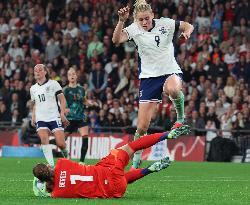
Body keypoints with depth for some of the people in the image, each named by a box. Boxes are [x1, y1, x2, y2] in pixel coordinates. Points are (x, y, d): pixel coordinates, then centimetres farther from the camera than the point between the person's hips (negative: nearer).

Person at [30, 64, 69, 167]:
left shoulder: (53, 84, 1)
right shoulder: (33, 88, 14)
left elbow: (62, 99, 0)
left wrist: (62, 113, -11)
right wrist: (33, 117, 13)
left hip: (55, 117, -3)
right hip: (41, 119, 3)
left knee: (60, 143, -12)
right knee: (44, 139, -22)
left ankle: (64, 152, 24)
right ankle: (51, 164, -21)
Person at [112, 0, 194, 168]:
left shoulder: (165, 24, -8)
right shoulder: (134, 29, -8)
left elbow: (188, 26, 5)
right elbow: (116, 40, -25)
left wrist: (187, 32, -18)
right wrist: (121, 21, -40)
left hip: (171, 72, -1)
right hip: (149, 77, 1)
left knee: (172, 89, -42)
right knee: (142, 127, -3)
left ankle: (181, 117, -11)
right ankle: (136, 161, 18)